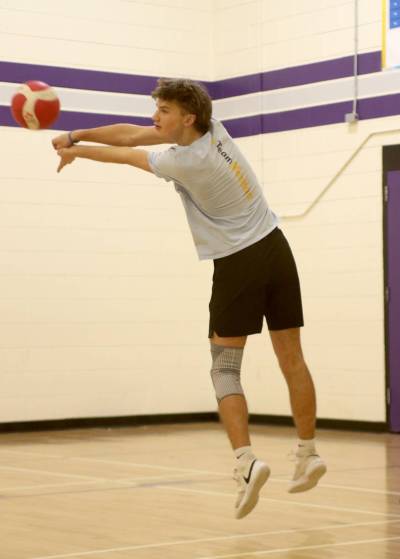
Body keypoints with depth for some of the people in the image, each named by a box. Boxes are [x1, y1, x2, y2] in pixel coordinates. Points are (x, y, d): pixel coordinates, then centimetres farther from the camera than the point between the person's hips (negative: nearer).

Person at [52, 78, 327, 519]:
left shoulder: (186, 161, -17)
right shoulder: (212, 129, 3)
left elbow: (126, 155, 0)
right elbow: (131, 135, 6)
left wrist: (76, 151, 16)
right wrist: (76, 136, 2)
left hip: (237, 264, -7)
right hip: (274, 248, 7)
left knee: (224, 369, -2)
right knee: (291, 359, 11)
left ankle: (245, 462, -16)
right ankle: (308, 454, 18)